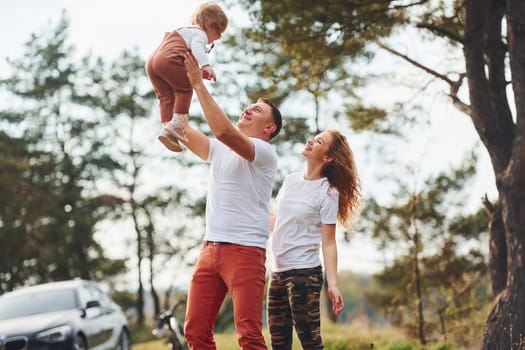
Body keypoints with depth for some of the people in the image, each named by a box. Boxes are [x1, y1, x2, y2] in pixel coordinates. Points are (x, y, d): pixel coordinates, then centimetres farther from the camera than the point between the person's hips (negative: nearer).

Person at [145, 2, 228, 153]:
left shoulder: (185, 31, 37)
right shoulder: (200, 33, 8)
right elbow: (196, 46, -15)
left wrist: (199, 72, 34)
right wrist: (206, 65, -28)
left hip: (151, 61, 9)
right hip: (169, 60, -9)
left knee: (166, 96, 11)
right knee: (185, 88, 0)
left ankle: (165, 127, 3)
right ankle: (176, 123, -8)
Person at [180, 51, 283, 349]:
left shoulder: (265, 152, -4)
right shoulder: (220, 150, 20)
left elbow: (223, 130, -20)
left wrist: (198, 83, -17)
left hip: (246, 251, -7)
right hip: (210, 249, 7)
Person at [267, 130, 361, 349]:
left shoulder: (328, 193, -8)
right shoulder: (290, 180, 10)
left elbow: (328, 243, -11)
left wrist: (332, 284, -18)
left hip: (304, 272, -7)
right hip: (277, 272, 7)